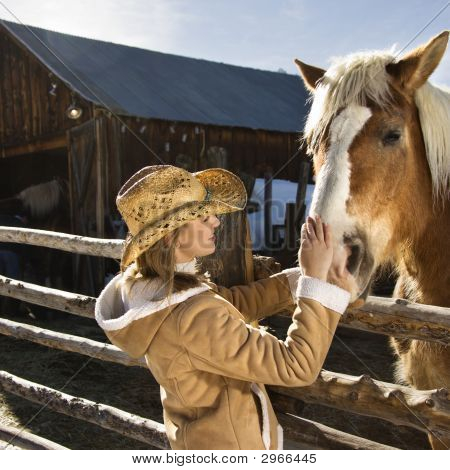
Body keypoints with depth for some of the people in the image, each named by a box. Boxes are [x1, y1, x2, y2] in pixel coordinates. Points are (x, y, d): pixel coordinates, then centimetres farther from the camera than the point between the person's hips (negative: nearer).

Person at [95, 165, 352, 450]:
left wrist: (301, 276, -12)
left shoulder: (145, 284, -12)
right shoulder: (194, 317, -38)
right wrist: (315, 277, -30)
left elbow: (237, 301, -4)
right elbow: (297, 366, -33)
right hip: (231, 443, -7)